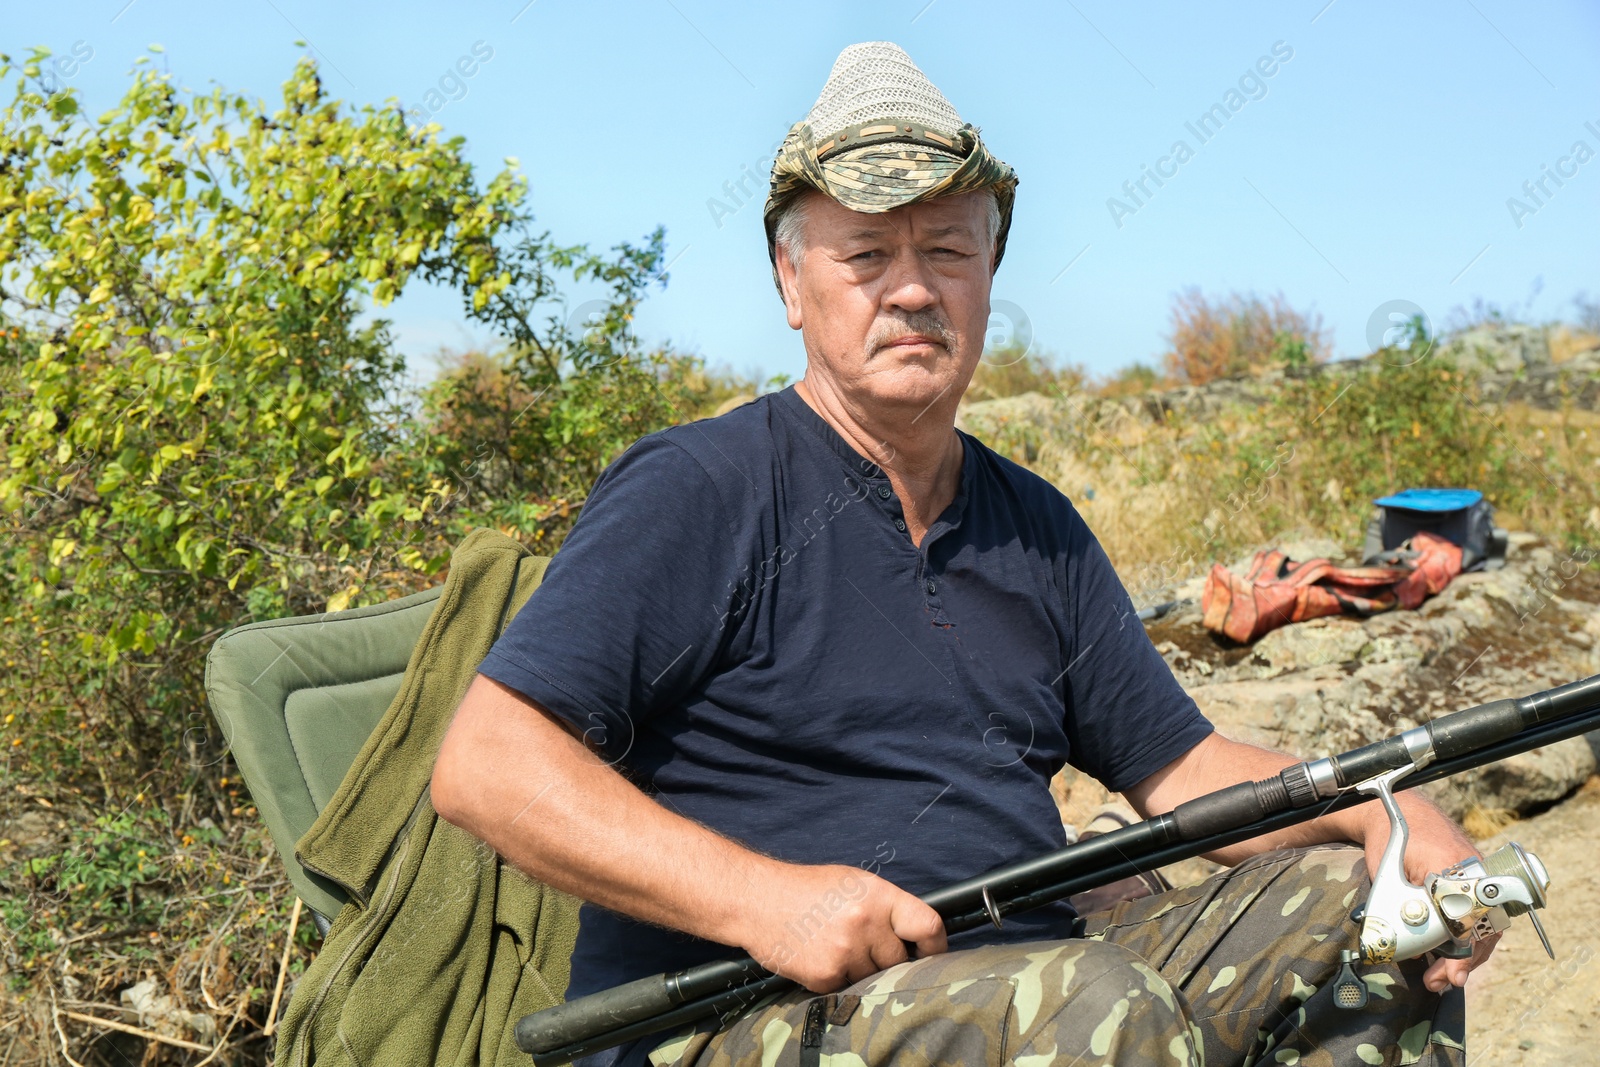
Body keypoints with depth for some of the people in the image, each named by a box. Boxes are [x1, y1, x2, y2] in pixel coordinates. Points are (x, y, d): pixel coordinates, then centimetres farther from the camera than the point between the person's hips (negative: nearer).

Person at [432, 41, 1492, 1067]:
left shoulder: (1038, 527, 15)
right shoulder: (694, 493, -8)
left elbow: (1182, 768, 15)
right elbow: (484, 764, -16)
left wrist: (1383, 812, -4)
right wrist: (761, 898, -26)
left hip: (1031, 980, 7)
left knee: (1353, 900, -2)